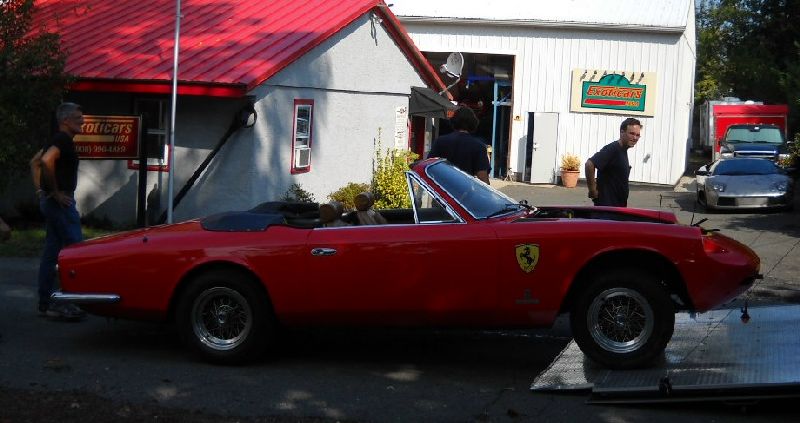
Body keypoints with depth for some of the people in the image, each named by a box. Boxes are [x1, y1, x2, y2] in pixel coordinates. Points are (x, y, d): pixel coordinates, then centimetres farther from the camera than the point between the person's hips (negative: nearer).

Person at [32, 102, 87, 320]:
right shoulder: (64, 141, -14)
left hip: (50, 202, 10)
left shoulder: (57, 140, 17)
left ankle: (45, 303, 14)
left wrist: (40, 189, 18)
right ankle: (61, 304, -11)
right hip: (61, 202, -10)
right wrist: (55, 192, -21)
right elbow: (46, 161, -31)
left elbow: (34, 162, 26)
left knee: (51, 253, 11)